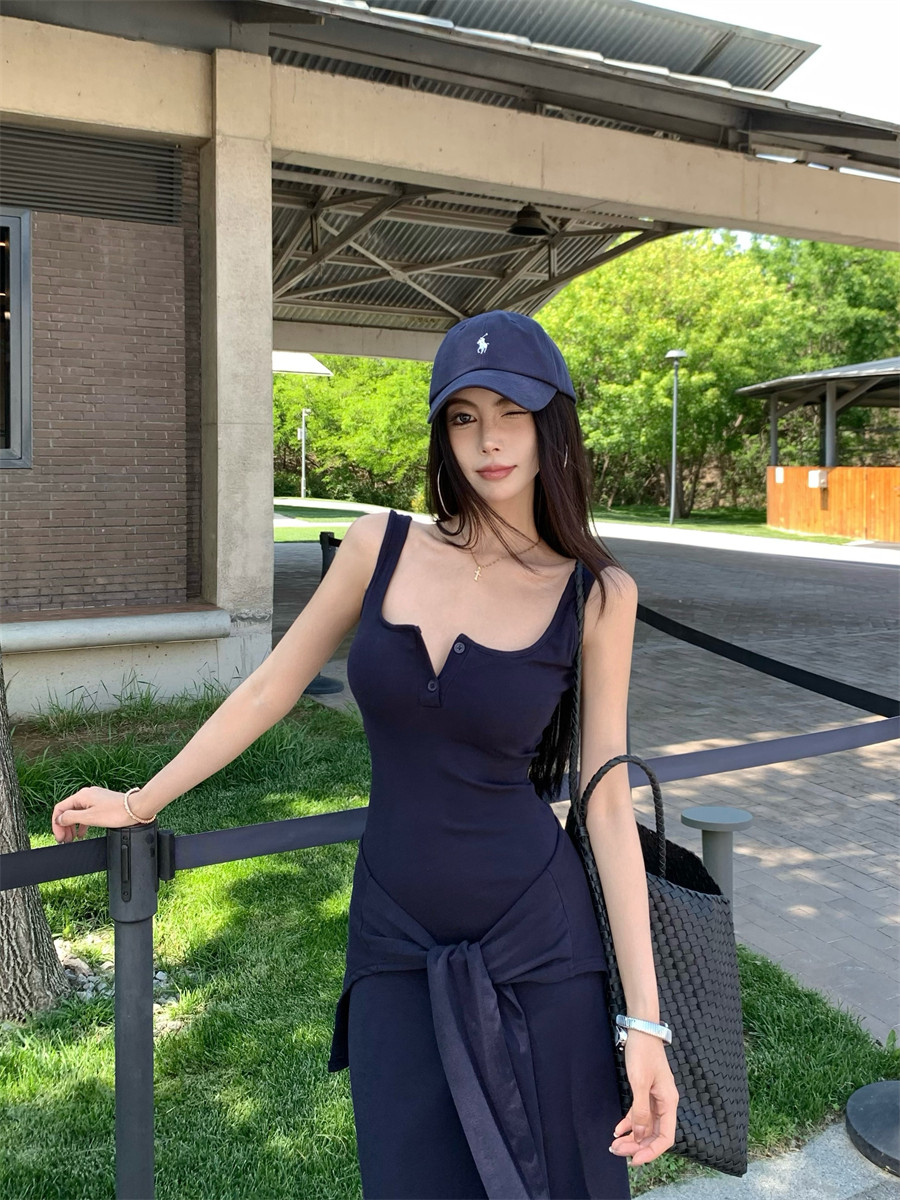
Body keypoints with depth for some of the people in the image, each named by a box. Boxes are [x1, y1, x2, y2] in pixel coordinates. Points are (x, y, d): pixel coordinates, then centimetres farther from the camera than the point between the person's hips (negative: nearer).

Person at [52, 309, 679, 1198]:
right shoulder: (380, 547, -3)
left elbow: (608, 803, -6)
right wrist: (143, 801, 16)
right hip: (395, 945, 1)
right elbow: (270, 690, 8)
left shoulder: (595, 594, -7)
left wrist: (644, 1020, -8)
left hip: (535, 946, -1)